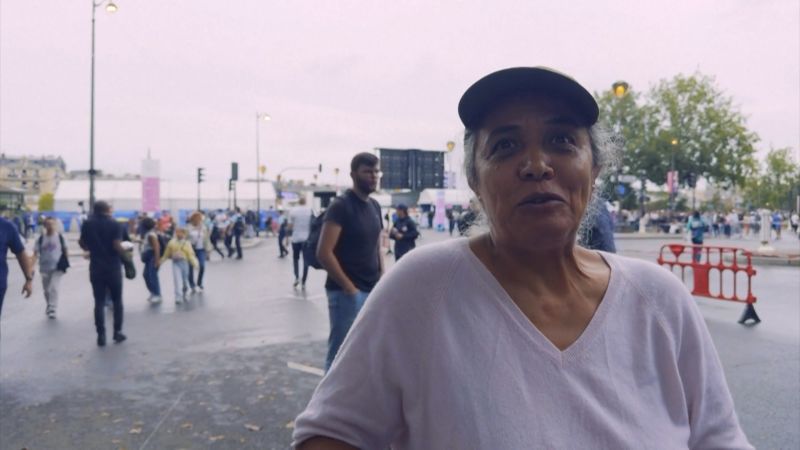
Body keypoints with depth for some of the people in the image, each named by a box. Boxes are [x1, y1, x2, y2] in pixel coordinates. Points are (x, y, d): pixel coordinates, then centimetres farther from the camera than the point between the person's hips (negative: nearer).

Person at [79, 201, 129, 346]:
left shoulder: (87, 224, 3)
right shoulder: (114, 224, -8)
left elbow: (84, 245, 5)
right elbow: (117, 245, -17)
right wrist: (126, 254, 0)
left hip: (96, 268, 2)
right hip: (113, 268, -2)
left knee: (99, 302, 6)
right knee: (117, 301, 11)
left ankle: (101, 335, 3)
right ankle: (117, 331, 12)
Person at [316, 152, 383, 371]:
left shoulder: (375, 206, 12)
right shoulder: (341, 206, -11)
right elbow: (323, 253, -18)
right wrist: (348, 287, -16)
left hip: (373, 292, 8)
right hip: (347, 293, -8)